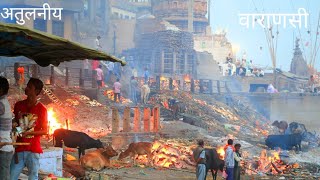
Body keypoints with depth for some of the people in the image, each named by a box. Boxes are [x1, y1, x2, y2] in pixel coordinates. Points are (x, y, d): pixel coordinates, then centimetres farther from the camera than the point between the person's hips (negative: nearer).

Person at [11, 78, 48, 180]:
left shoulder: (41, 109, -4)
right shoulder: (18, 105, 9)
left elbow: (45, 131, -2)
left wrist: (28, 133, -14)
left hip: (33, 150, -3)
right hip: (19, 149, 3)